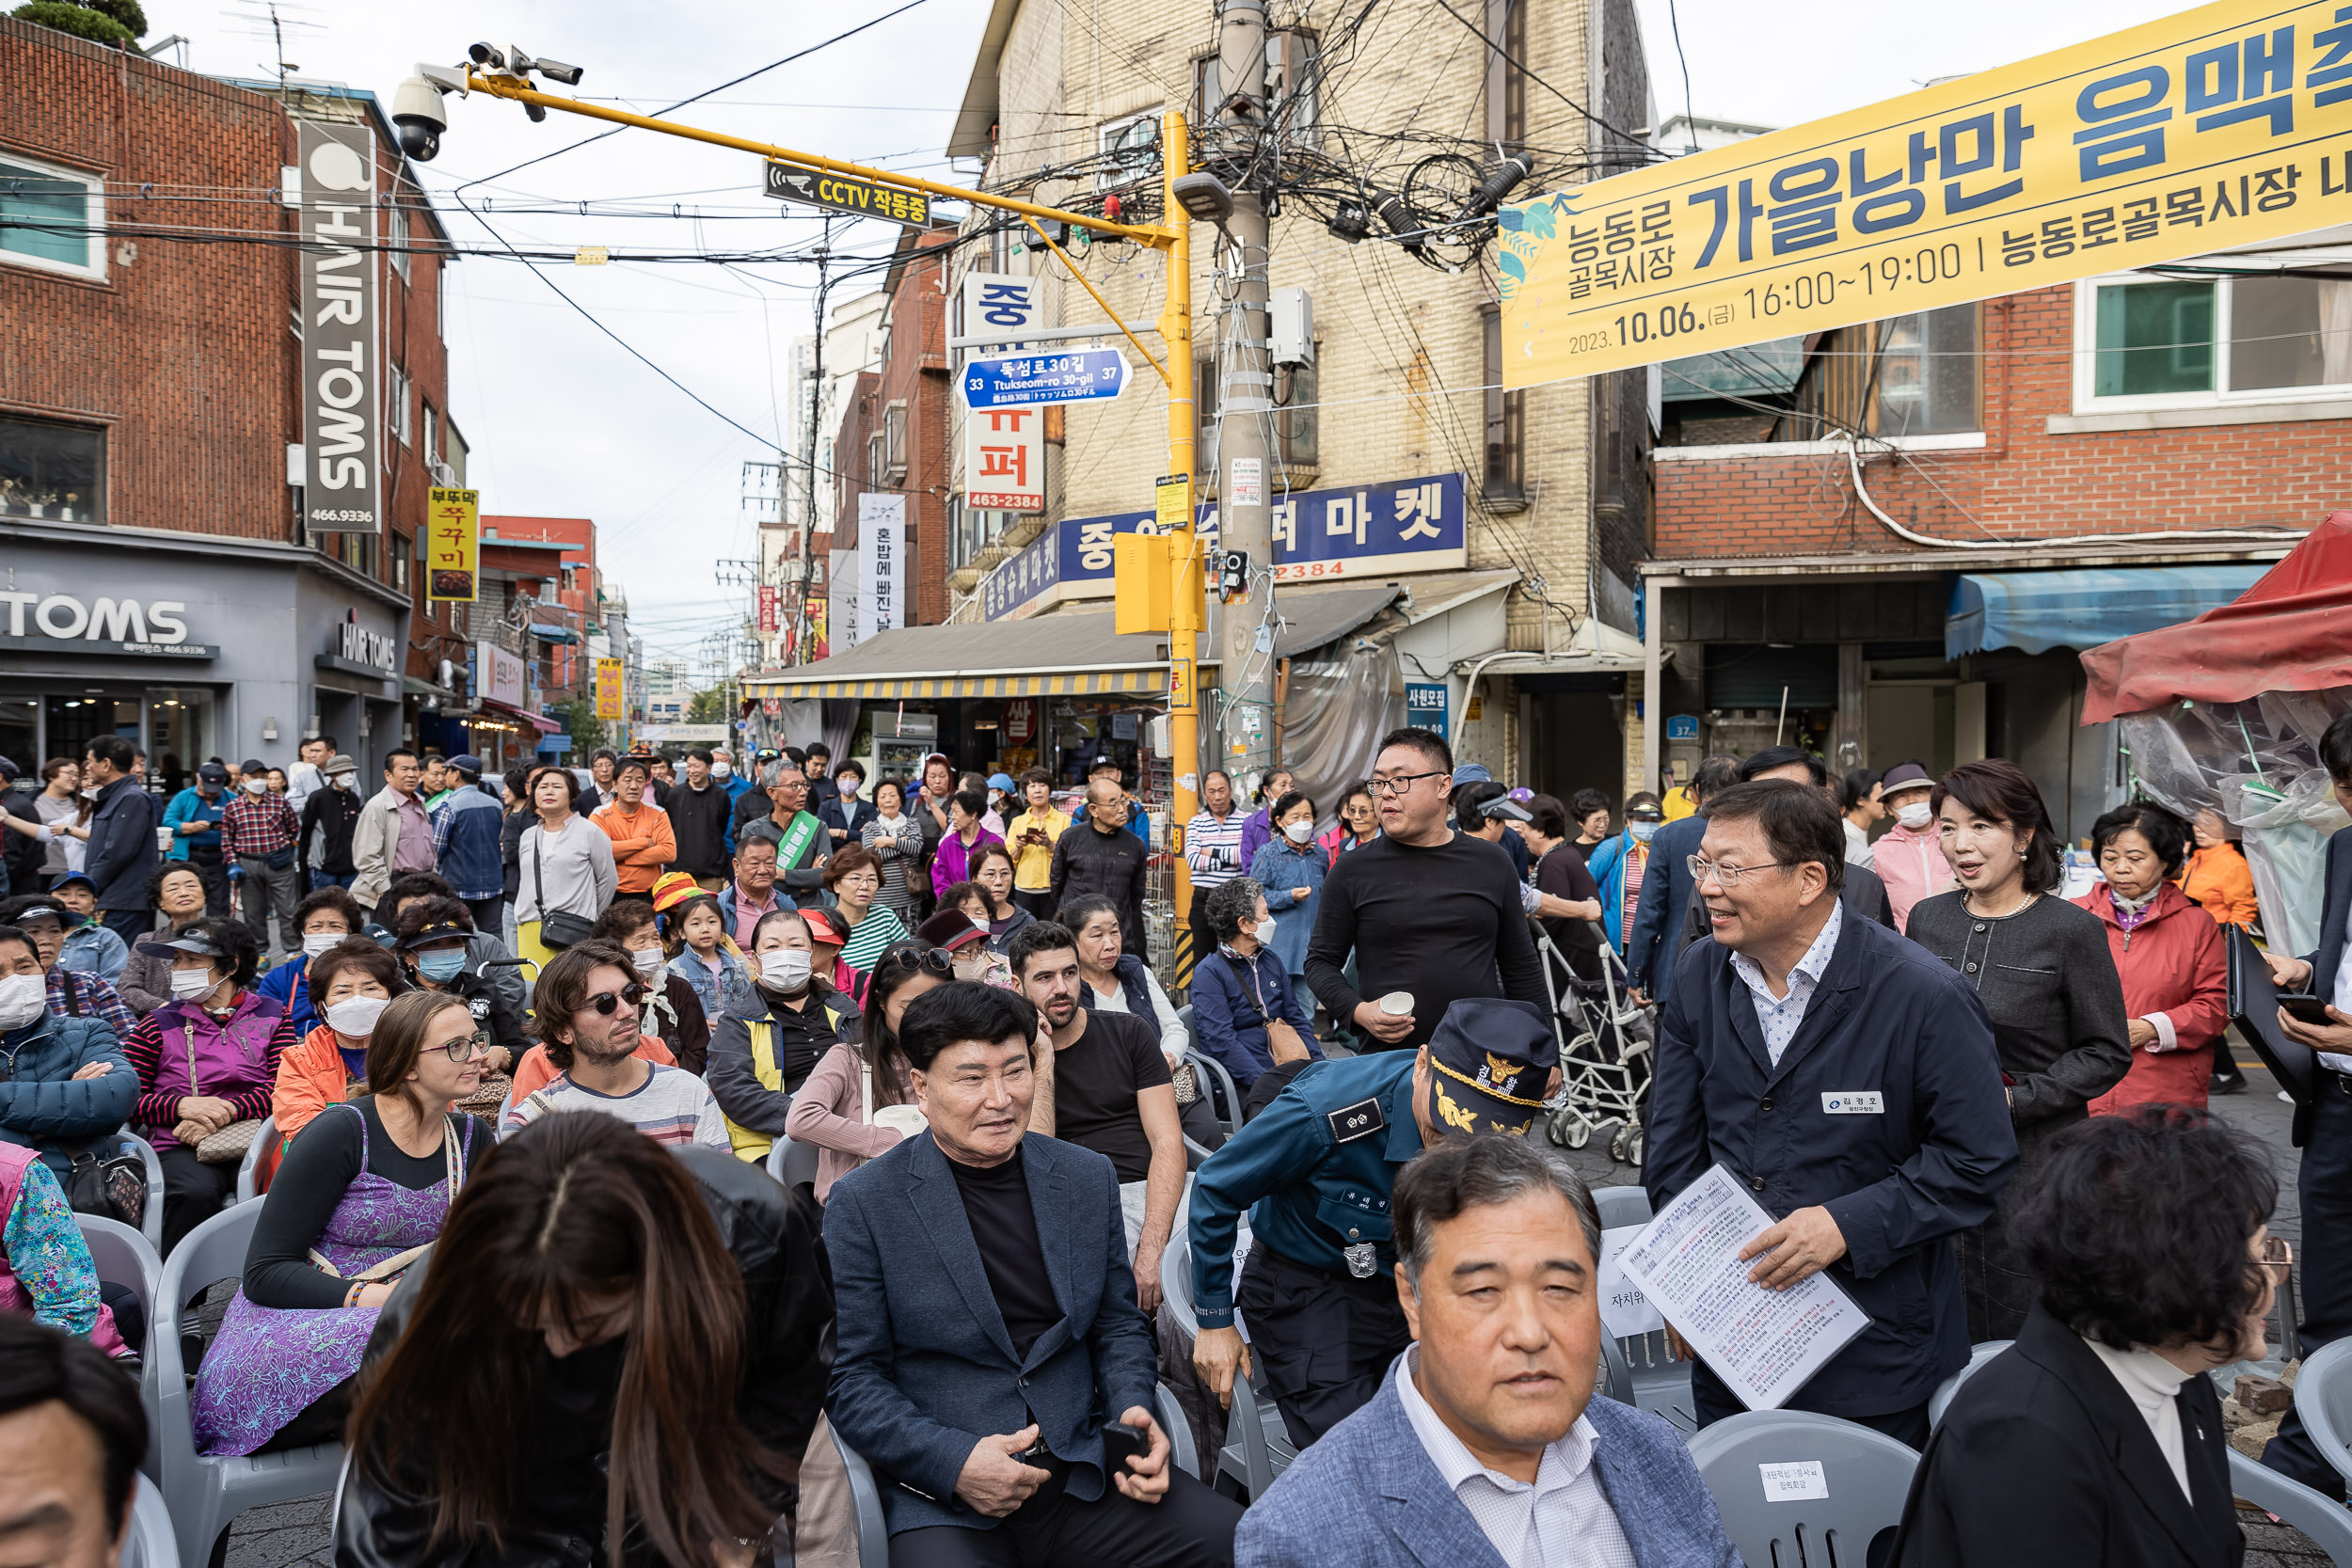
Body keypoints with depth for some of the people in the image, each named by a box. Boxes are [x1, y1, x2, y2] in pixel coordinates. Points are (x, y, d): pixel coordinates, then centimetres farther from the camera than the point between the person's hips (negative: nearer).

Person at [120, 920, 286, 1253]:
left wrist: (225, 1112, -13)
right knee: (194, 1193, -35)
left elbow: (283, 1087, 2)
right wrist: (183, 1106, -9)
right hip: (181, 1147, 1)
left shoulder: (270, 1015, 14)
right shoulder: (158, 1024, 15)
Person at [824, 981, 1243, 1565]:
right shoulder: (862, 1203, -2)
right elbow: (852, 1379, -2)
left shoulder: (1089, 1177, 10)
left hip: (1083, 1472, 3)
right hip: (945, 1503, -3)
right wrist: (953, 1461, -17)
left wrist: (1132, 1408, -3)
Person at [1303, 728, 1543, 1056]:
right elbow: (1321, 961, 4)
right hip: (1385, 1062, -1)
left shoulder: (1492, 865, 7)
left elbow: (1521, 967, 12)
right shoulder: (1353, 871, 1)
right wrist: (1359, 1011, -13)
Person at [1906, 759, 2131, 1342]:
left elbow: (2108, 1052, -4)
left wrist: (2015, 1100, -14)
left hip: (2037, 1162, -4)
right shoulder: (1927, 918, 6)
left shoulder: (2072, 930, -7)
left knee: (2022, 1333, 3)